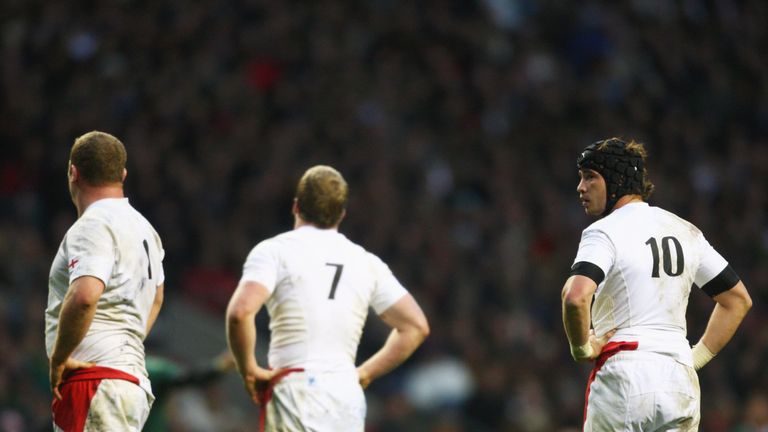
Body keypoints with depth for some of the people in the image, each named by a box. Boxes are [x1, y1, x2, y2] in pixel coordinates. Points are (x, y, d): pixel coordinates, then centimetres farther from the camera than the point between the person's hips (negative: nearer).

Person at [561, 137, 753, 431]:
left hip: (623, 376, -6)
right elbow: (738, 299, 20)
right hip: (680, 381, 6)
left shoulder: (604, 232, -7)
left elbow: (576, 297, -25)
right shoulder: (686, 231, 15)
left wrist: (581, 347, -8)